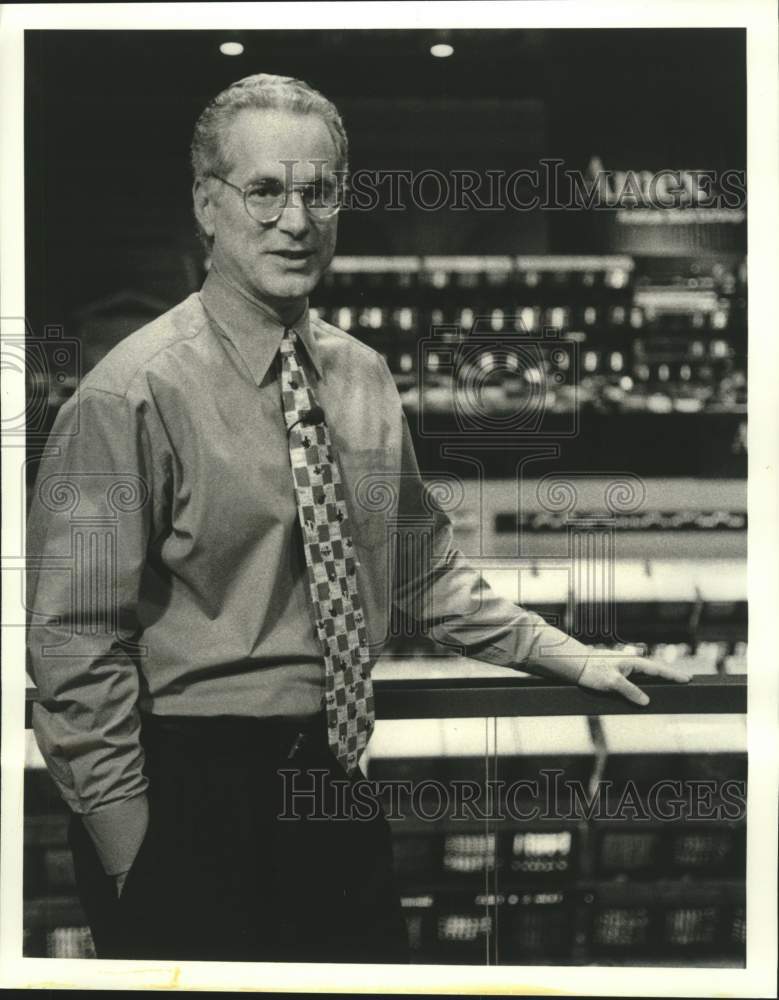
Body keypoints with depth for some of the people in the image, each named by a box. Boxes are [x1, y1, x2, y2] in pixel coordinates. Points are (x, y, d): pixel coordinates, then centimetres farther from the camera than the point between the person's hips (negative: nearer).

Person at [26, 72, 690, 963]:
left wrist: (571, 658, 12)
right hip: (189, 799, -6)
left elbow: (424, 568, 16)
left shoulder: (364, 378, 5)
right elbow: (76, 648, -13)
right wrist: (135, 865, -12)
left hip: (337, 784, 6)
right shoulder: (132, 397, -15)